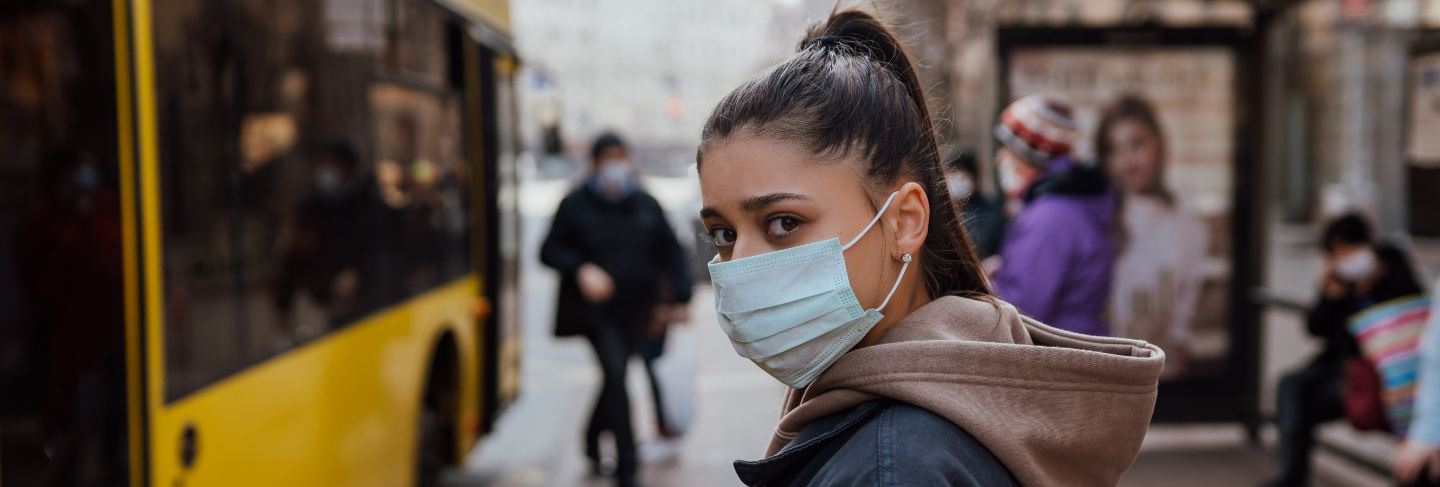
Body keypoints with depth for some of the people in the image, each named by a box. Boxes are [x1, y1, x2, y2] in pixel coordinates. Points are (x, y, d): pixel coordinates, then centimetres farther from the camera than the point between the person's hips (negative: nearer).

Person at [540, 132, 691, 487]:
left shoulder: (646, 204, 7)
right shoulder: (576, 204, 0)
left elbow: (670, 252, 10)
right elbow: (550, 251, 2)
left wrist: (681, 296, 1)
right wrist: (581, 269, -17)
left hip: (635, 310, 3)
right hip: (596, 308, -3)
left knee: (615, 376, 12)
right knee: (615, 374, -14)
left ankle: (593, 440, 39)